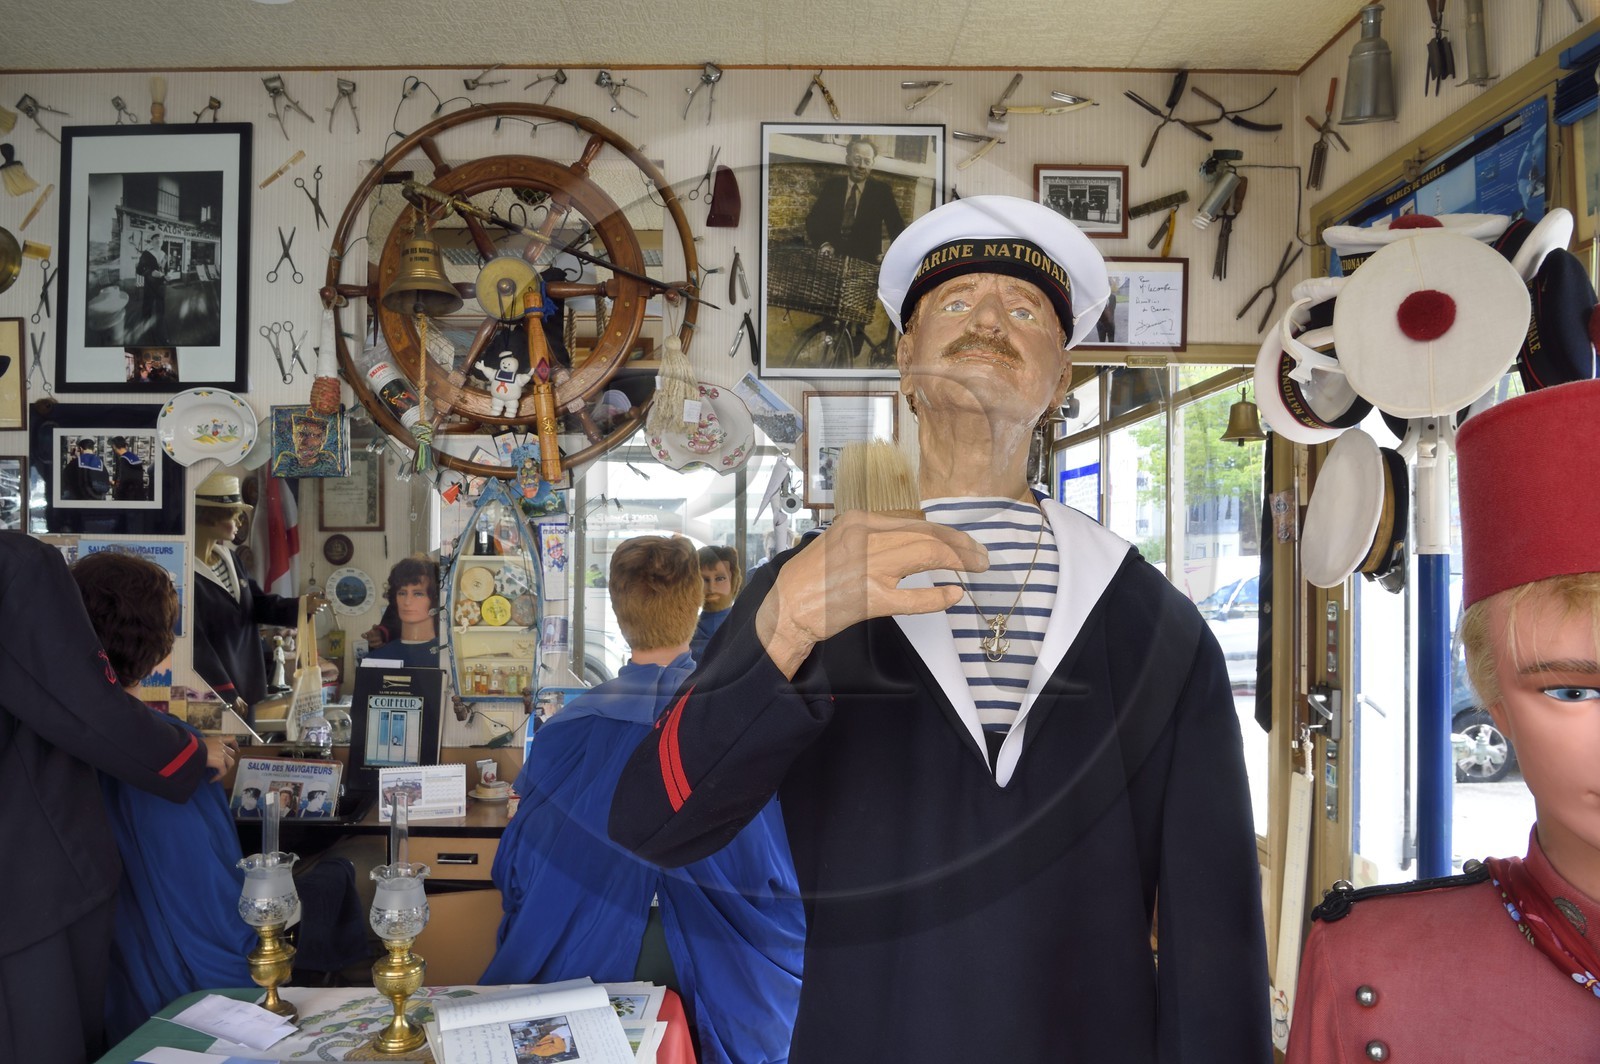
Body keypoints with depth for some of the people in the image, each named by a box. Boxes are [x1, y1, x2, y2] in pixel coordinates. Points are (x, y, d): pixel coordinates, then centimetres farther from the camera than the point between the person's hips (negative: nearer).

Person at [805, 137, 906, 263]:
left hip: (865, 261, -1)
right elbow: (813, 219, 9)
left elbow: (896, 225, 5)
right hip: (831, 257, 1)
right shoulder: (831, 185, 9)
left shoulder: (881, 189, 5)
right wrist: (822, 243, -10)